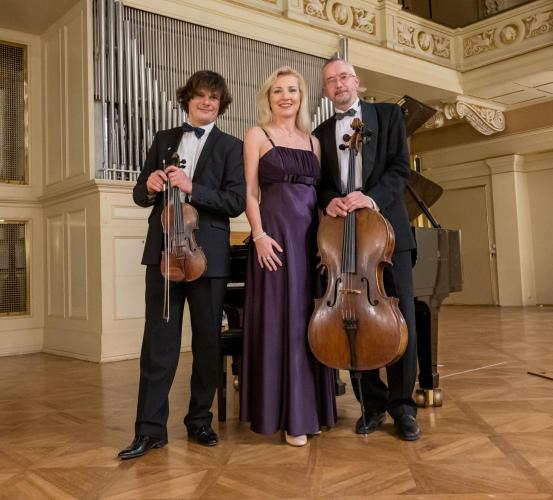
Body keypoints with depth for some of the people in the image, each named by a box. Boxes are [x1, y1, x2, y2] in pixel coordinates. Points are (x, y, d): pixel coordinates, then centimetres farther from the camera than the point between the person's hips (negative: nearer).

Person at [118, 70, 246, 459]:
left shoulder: (231, 147, 5)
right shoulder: (163, 139, 15)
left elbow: (236, 202, -7)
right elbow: (140, 194, 14)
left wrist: (191, 188, -19)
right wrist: (150, 187, -9)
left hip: (208, 254, -2)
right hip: (163, 251, 2)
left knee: (207, 342, 7)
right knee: (158, 340, 1)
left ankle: (200, 420, 22)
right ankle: (150, 428, 8)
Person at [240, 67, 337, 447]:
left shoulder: (313, 141, 18)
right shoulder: (257, 135, 5)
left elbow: (319, 191, 14)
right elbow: (250, 192, -3)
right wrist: (259, 235, -16)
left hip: (312, 234, 5)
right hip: (276, 231, -5)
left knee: (310, 318, 7)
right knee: (281, 318, -4)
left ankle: (311, 408, 19)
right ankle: (287, 413, 5)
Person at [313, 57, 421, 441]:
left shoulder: (388, 114, 10)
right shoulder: (321, 133, 18)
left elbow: (400, 168, -2)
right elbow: (320, 182, 9)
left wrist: (372, 197, -19)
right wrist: (330, 201, -15)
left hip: (387, 229, -2)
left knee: (402, 321, -4)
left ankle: (402, 405, 11)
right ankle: (373, 403, 15)